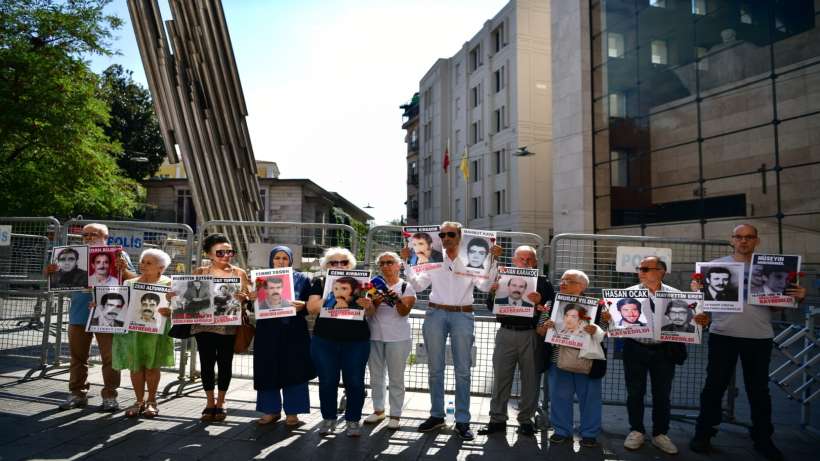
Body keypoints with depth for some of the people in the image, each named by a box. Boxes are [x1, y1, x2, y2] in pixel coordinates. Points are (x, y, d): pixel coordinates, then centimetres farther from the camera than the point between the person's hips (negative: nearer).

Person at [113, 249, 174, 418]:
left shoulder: (168, 284, 2)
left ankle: (151, 401, 14)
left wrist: (169, 311, -27)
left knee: (151, 365, 1)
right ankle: (139, 401, 15)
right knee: (135, 365, 2)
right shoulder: (130, 283, 15)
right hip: (131, 329, 3)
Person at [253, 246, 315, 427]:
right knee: (268, 371, 5)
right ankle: (271, 410, 20)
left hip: (294, 333, -2)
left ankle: (292, 412, 11)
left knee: (293, 370, 1)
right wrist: (252, 299, -12)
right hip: (268, 333, 2)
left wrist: (302, 306, -19)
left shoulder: (302, 279, 4)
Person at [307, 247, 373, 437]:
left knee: (354, 382, 2)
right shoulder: (320, 282, 7)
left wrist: (367, 305, -20)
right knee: (327, 381, 5)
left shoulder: (359, 282, 7)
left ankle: (353, 420, 16)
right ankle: (328, 419, 22)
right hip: (325, 341, 0)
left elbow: (371, 312, 3)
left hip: (356, 341, 0)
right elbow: (311, 308, -6)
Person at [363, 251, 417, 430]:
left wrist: (398, 299, -30)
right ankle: (378, 410, 27)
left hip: (397, 338, -3)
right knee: (376, 376, 13)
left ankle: (395, 414, 11)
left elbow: (404, 311, -10)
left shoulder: (406, 287, 1)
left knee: (396, 378, 1)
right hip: (374, 336, 3)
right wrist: (374, 303, -19)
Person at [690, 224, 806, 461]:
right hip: (722, 335, -1)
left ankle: (763, 439, 28)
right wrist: (696, 290, -19)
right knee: (714, 386, 7)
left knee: (759, 390, 13)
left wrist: (798, 297, -8)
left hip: (759, 337, 1)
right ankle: (703, 433, 18)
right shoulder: (717, 265, 2)